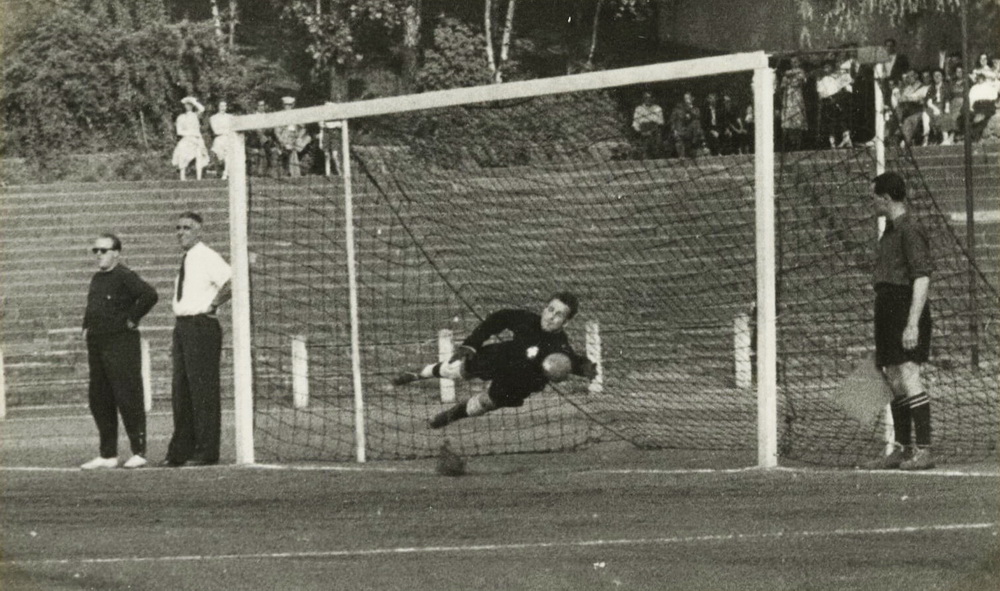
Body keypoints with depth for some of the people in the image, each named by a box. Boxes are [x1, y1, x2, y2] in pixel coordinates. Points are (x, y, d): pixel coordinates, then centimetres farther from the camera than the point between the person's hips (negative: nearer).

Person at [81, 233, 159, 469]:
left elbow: (149, 295, -25)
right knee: (99, 401, 8)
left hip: (121, 344, -9)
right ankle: (107, 455, 14)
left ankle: (139, 453, -2)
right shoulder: (96, 279, 16)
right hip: (97, 344, 9)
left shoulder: (125, 277, -11)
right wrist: (86, 327, 17)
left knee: (128, 399, -6)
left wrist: (132, 319, -18)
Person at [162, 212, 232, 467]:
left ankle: (206, 451, -4)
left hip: (201, 327, -9)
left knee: (203, 389, -7)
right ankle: (181, 450, 16)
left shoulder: (207, 257, -10)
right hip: (182, 327, 9)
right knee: (181, 389, 11)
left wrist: (213, 305, -15)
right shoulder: (186, 261, 16)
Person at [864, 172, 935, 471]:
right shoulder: (890, 230, 19)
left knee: (908, 376, -16)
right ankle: (902, 450, 16)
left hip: (906, 311, -10)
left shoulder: (910, 230, -12)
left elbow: (922, 278, -17)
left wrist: (912, 323, -24)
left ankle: (923, 450, -19)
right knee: (895, 382, 11)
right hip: (888, 309, 10)